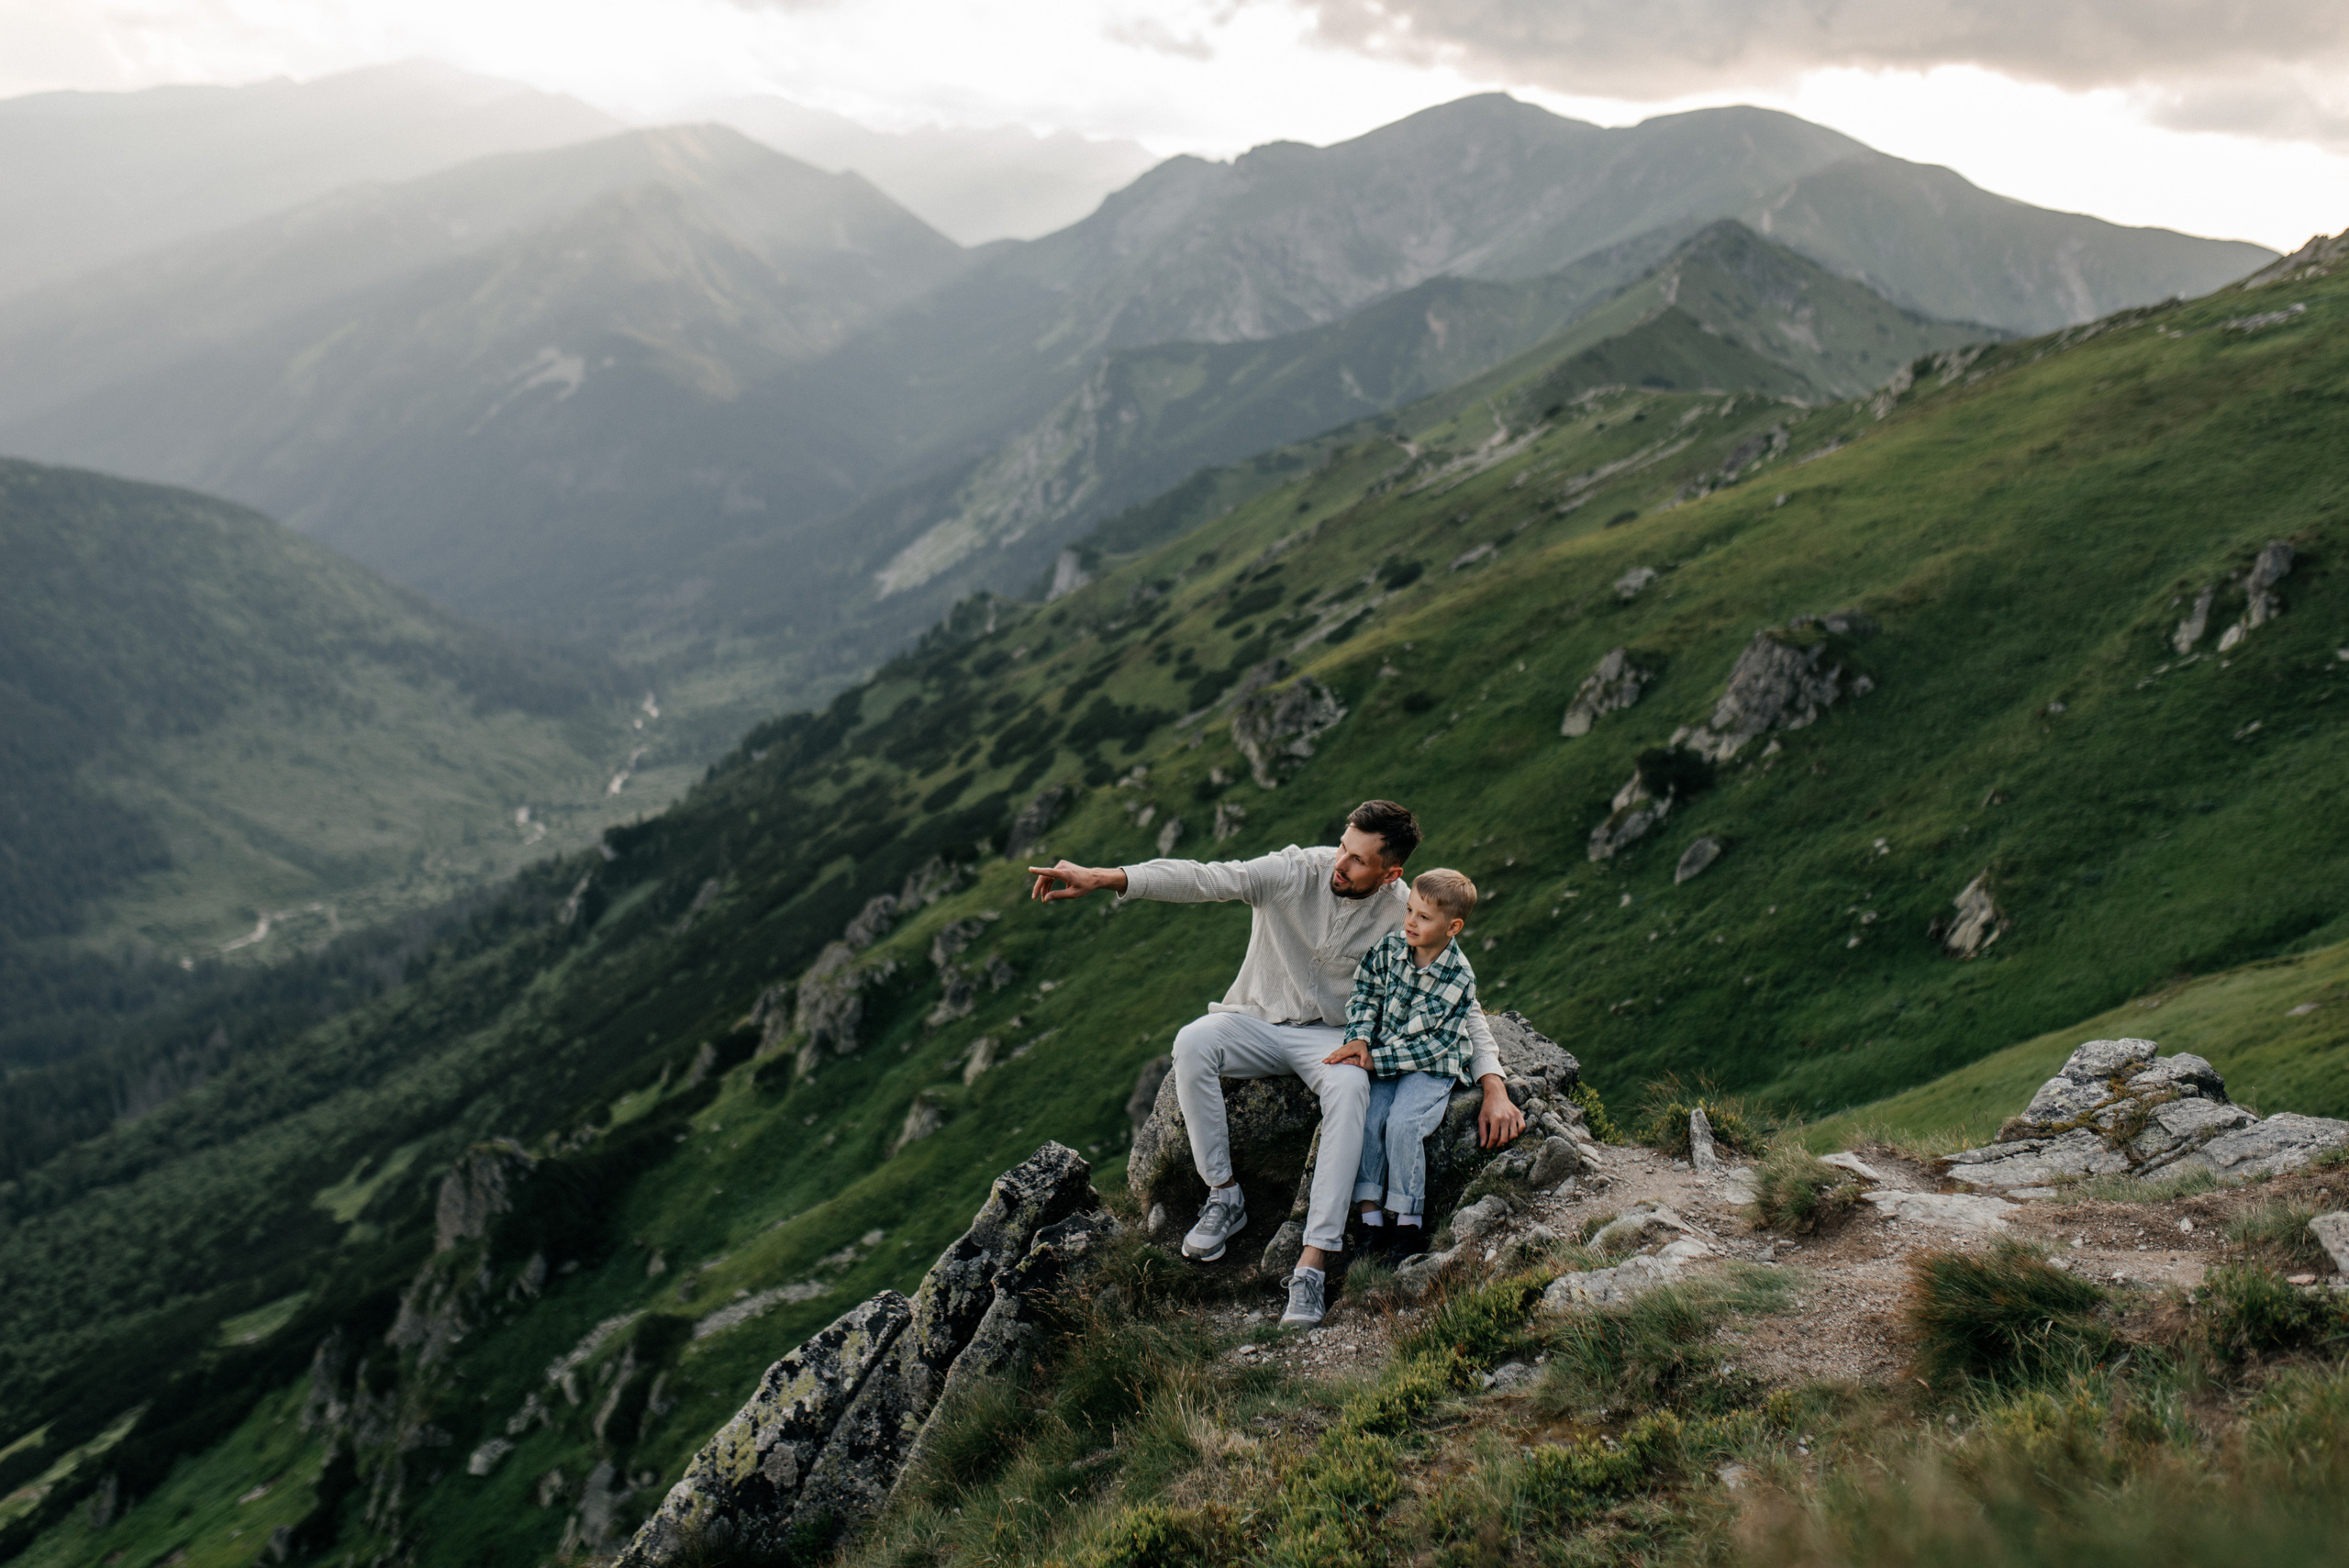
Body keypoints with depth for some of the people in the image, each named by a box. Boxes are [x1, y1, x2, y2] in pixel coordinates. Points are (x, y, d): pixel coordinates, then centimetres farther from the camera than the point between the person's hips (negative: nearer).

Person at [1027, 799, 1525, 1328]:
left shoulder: (1402, 916, -12)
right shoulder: (1295, 871, -15)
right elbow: (1201, 878, -26)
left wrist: (1494, 1088, -18)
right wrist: (1100, 877, -39)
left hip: (1331, 1037, -1)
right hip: (1257, 1022, 1)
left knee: (1350, 1087, -36)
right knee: (1192, 1041, -31)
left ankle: (1313, 1264, -37)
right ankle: (1224, 1196, -14)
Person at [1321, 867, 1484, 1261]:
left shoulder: (1459, 980, -19)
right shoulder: (1388, 948, -6)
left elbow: (1432, 1044, -18)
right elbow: (1364, 995, 4)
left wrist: (1375, 1060, -22)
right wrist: (1360, 1039, -15)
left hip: (1431, 1066, -4)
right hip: (1382, 1056, 4)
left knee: (1402, 1124, -26)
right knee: (1365, 1117, -20)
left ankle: (1408, 1216, -8)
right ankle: (1369, 1210, -10)